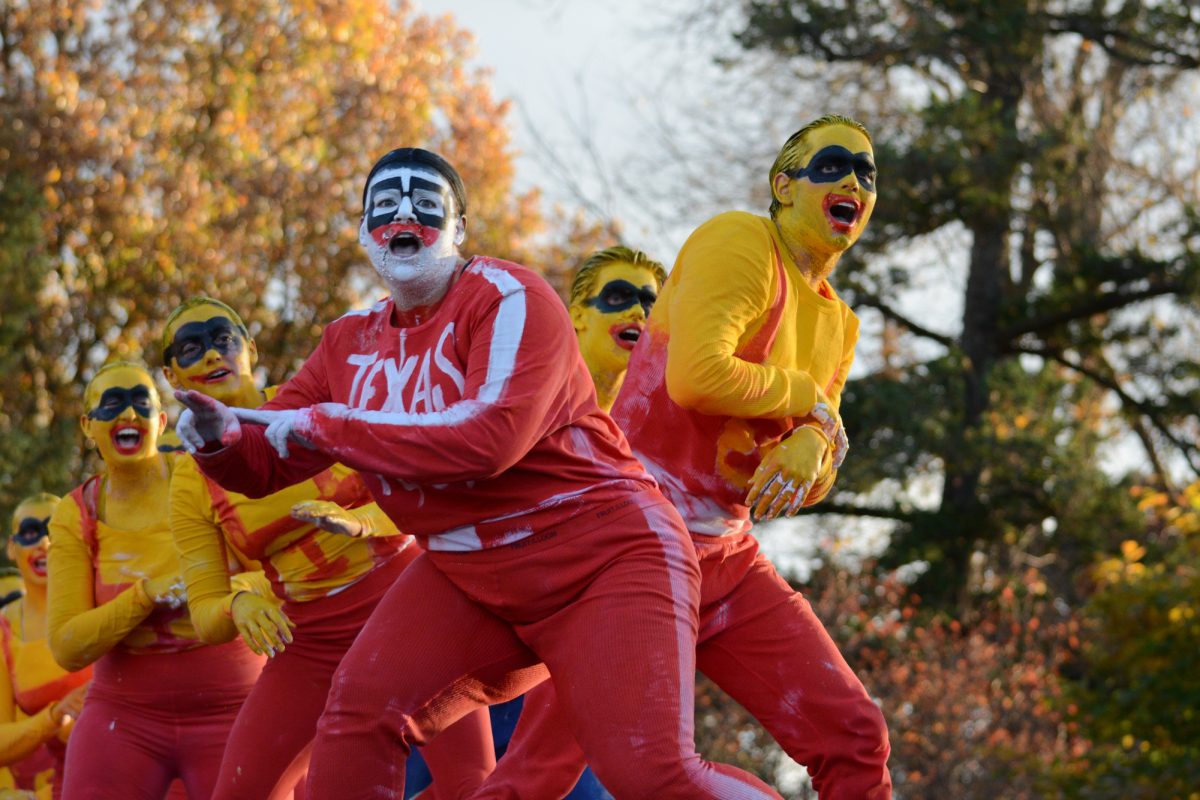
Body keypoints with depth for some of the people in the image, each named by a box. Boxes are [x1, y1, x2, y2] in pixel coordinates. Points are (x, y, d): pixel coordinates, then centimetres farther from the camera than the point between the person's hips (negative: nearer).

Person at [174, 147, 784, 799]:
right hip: (466, 572, 7)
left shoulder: (506, 296, -14)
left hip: (602, 557, -7)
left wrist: (324, 425, -23)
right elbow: (269, 462, 12)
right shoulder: (353, 343, 8)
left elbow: (491, 435, -29)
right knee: (358, 711, -13)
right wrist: (221, 438, -14)